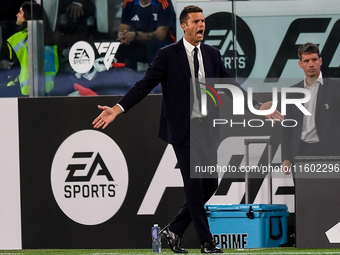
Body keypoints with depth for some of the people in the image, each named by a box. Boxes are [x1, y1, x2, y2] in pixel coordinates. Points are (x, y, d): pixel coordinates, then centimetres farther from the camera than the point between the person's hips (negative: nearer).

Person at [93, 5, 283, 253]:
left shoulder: (212, 54, 10)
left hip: (206, 129, 6)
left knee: (210, 185, 4)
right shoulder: (168, 55, -5)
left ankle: (175, 230, 18)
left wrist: (259, 106, 10)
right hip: (183, 130, -6)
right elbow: (145, 85, -8)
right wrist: (117, 109, -18)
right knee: (194, 185, -5)